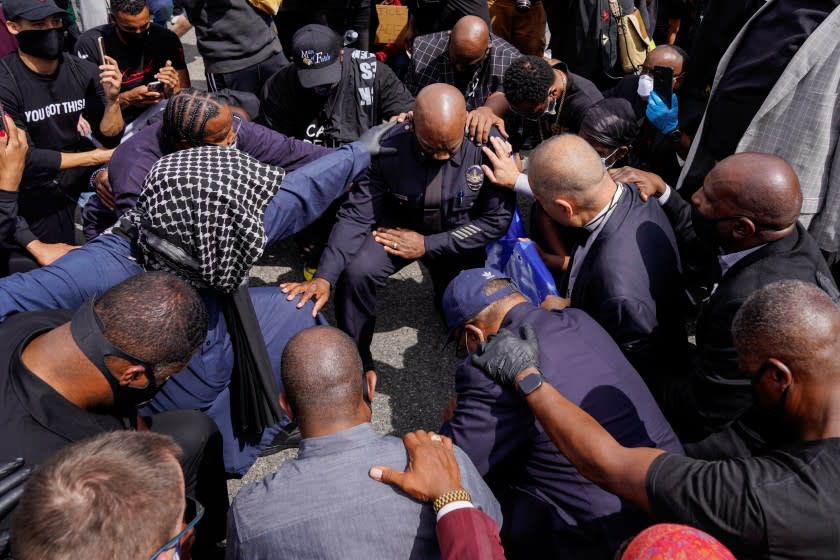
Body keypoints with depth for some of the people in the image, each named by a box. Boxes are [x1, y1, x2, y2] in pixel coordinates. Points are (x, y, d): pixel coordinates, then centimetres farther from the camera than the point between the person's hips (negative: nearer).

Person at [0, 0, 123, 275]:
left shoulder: (83, 71, -10)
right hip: (31, 185, -4)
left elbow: (109, 137, -6)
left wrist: (112, 98, -25)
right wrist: (95, 157, -23)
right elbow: (23, 159, -23)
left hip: (78, 172, 4)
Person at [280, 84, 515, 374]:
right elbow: (356, 216, -22)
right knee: (355, 274, -25)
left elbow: (498, 219, -19)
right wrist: (324, 277, -34)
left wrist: (428, 245, -22)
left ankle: (448, 296, 40)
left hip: (458, 239, 1)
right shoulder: (388, 146, -26)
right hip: (398, 230, 0)